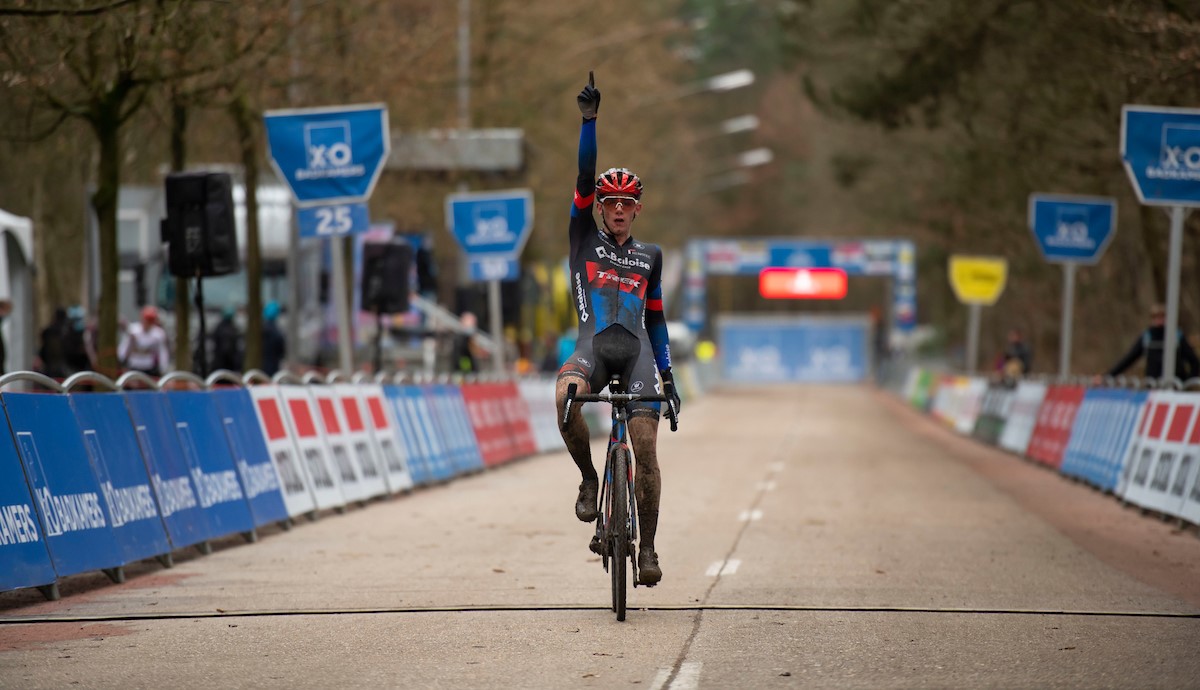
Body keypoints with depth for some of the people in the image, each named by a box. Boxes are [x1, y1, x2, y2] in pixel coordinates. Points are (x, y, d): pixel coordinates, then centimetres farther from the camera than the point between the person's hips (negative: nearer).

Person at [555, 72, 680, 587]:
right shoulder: (584, 239, 15)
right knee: (565, 396, -36)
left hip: (637, 348, 2)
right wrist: (589, 120, -7)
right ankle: (589, 480, -11)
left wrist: (669, 376, 20)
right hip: (595, 342, -2)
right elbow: (584, 178, 4)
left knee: (645, 446, -14)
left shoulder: (649, 255, 22)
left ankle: (647, 548, -4)